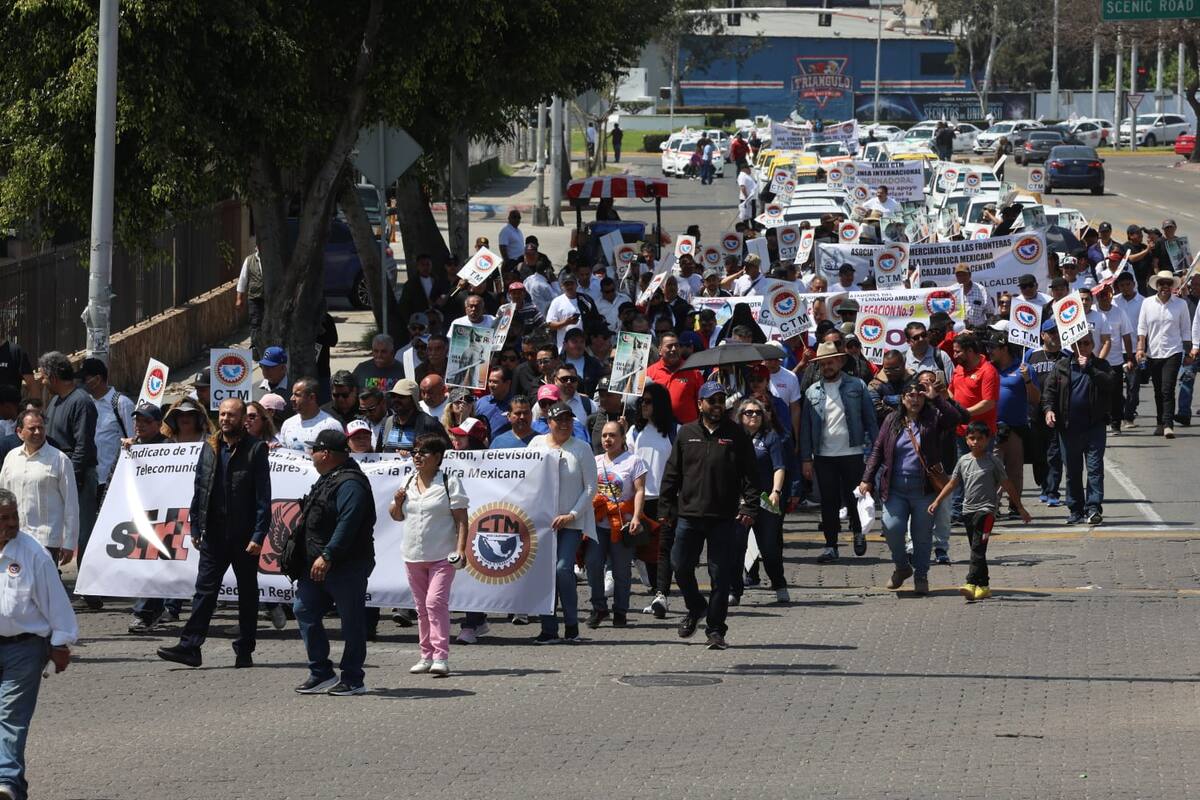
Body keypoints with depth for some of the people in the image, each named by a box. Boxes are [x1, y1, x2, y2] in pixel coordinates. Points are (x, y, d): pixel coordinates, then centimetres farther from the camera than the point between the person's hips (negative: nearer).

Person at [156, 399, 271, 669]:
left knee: (247, 593, 6)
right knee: (205, 589, -1)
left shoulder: (255, 450, -5)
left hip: (244, 536, -4)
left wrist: (258, 535, -14)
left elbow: (263, 497, -8)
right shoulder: (210, 448, 9)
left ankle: (244, 651, 12)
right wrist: (195, 527, 6)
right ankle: (190, 646, -4)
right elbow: (199, 491, 12)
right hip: (214, 533, 4)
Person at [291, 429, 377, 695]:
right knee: (304, 609, 8)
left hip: (347, 566, -11)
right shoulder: (328, 479, 16)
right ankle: (321, 674, 12)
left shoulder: (350, 484, -18)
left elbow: (347, 524, -27)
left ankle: (353, 680, 5)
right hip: (318, 564, 11)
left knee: (352, 621, -1)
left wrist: (327, 557, -30)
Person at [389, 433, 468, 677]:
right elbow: (397, 516, 21)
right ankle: (427, 656, 18)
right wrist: (397, 501, -1)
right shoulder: (408, 483, 12)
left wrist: (461, 548, -17)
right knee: (422, 608, 10)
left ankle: (441, 657, -20)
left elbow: (461, 519, -7)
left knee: (436, 602, -17)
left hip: (442, 556, -6)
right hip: (413, 556, 6)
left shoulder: (450, 483, -5)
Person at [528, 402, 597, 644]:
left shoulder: (581, 448, 2)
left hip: (572, 522, -3)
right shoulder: (537, 444, 8)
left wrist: (572, 515, -8)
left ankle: (571, 624, -1)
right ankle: (549, 628, 4)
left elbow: (590, 488, 1)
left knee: (563, 569, -15)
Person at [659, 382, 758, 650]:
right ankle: (695, 607, 31)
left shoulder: (736, 434, 3)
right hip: (689, 515, 2)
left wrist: (749, 507, -9)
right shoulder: (686, 434, 8)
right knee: (681, 567, 4)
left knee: (721, 575, 0)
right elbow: (672, 475, 10)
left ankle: (715, 630, 7)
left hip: (724, 518, -2)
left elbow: (750, 474, 1)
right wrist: (665, 508, 5)